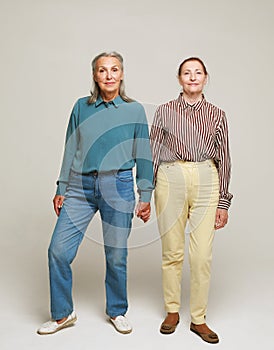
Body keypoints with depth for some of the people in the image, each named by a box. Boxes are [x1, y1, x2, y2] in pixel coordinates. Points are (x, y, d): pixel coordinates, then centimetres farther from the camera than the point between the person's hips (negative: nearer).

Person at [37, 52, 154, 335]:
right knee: (59, 250, -3)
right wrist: (62, 189, 8)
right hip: (81, 186, 2)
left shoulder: (134, 110, 4)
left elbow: (143, 156, 5)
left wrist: (145, 196, 2)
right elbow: (71, 150, 10)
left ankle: (117, 311, 29)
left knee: (116, 255, 6)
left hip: (118, 187, -1)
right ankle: (62, 314, 18)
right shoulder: (82, 107, 7)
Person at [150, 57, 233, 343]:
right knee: (172, 251, 5)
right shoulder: (164, 111, 10)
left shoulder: (217, 115, 13)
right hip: (171, 179, 0)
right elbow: (152, 153, 9)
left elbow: (223, 159, 12)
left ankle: (198, 318, 14)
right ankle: (172, 311, 23)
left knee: (202, 254, -1)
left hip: (206, 180, 1)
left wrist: (223, 202, 8)